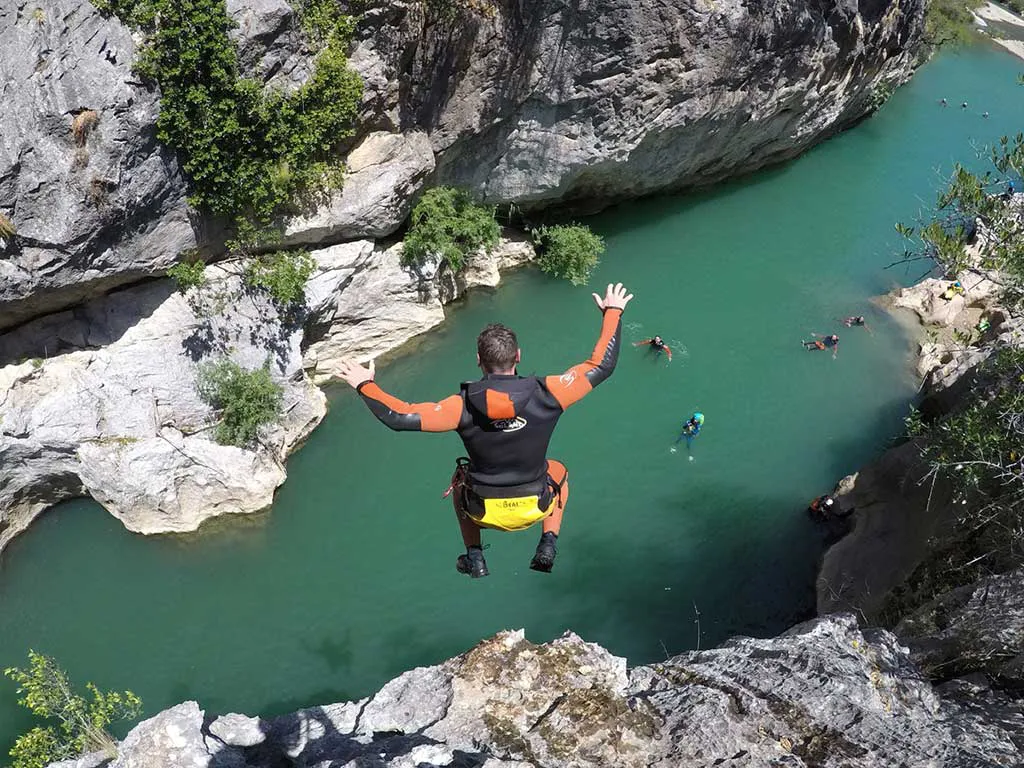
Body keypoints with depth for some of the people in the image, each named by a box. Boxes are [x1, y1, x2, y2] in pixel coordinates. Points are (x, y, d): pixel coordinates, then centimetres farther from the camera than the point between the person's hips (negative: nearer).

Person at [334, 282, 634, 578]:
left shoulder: (463, 406, -23)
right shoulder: (546, 394, -22)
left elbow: (399, 416, -20)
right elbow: (602, 365, -11)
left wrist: (364, 384, -4)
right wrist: (613, 312, 1)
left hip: (484, 510, 0)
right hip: (536, 507, 1)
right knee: (558, 471, 34)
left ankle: (475, 558, 31)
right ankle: (548, 546, 22)